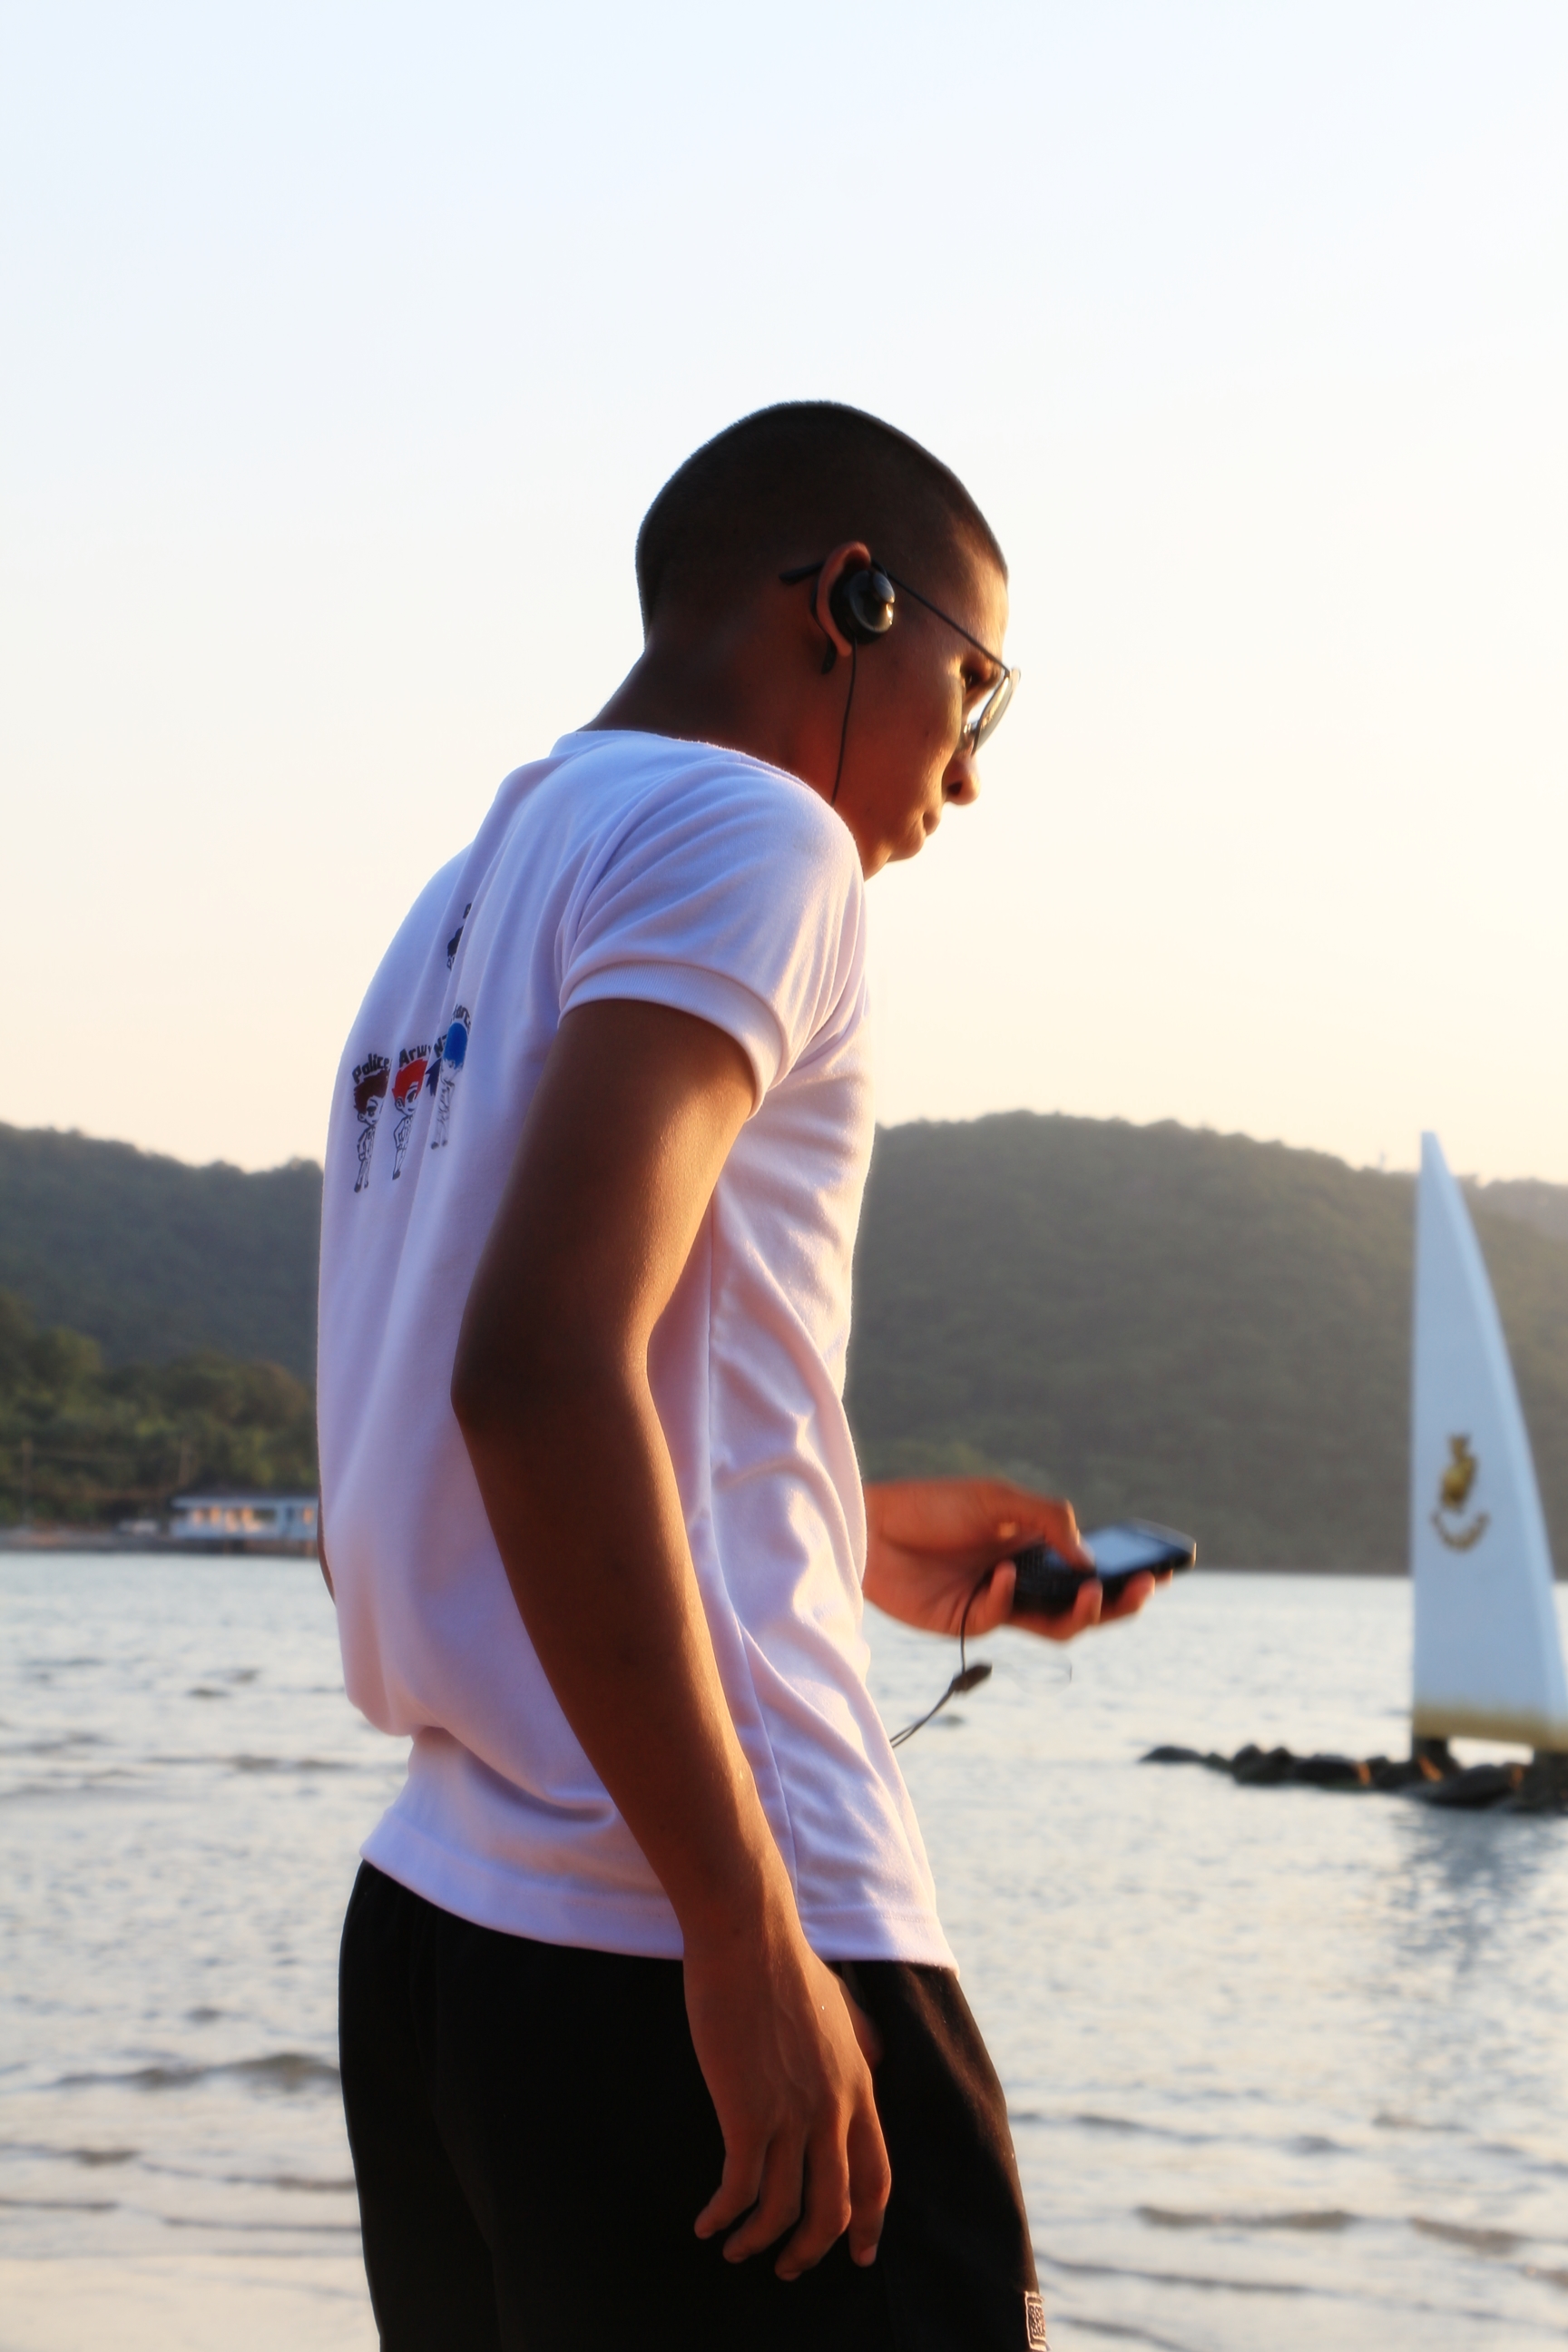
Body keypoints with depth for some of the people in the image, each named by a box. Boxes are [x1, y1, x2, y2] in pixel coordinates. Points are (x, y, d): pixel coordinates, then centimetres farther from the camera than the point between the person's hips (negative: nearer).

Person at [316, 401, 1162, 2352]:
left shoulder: (467, 901, 21)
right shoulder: (744, 831, -6)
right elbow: (542, 1369, -21)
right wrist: (753, 1939, -20)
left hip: (422, 1924, 9)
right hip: (665, 1971, -9)